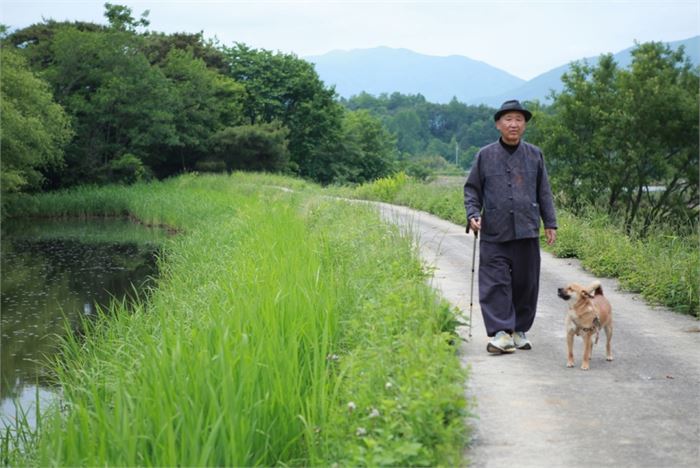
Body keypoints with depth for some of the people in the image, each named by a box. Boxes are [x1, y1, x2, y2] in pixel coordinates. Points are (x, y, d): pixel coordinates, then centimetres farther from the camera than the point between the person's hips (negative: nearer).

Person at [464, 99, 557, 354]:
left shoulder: (535, 155, 9)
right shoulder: (485, 155, 5)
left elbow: (544, 192, 13)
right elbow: (472, 189, 10)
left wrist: (550, 223, 9)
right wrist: (472, 214, -6)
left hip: (527, 232, 2)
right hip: (494, 233, -2)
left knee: (525, 283, 6)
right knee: (496, 283, -8)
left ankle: (519, 331, 17)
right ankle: (501, 333, -8)